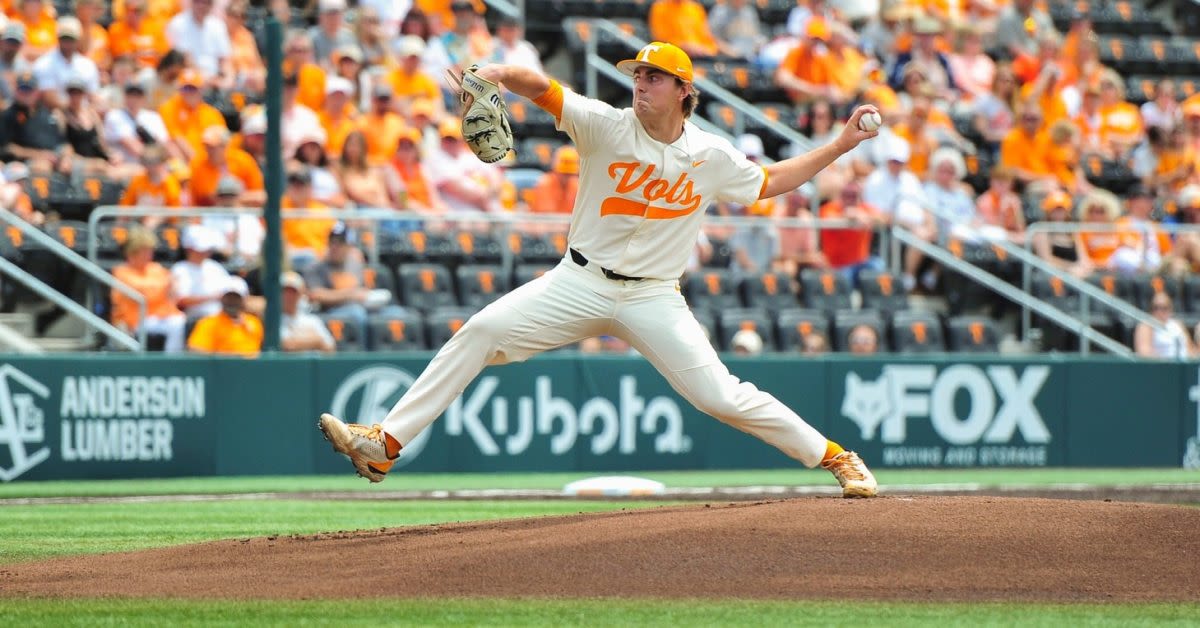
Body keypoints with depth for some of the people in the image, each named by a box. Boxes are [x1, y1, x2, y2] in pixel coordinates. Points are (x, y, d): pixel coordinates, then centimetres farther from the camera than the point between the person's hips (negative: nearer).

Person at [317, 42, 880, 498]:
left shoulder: (712, 157, -1)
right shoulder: (607, 126, -7)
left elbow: (767, 182, 17)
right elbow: (541, 88, -18)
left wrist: (839, 147, 10)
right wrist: (498, 74, -40)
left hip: (654, 298, 0)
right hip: (581, 285, 0)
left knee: (723, 396, -9)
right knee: (481, 332, -15)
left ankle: (834, 456, 9)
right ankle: (386, 444, -15)